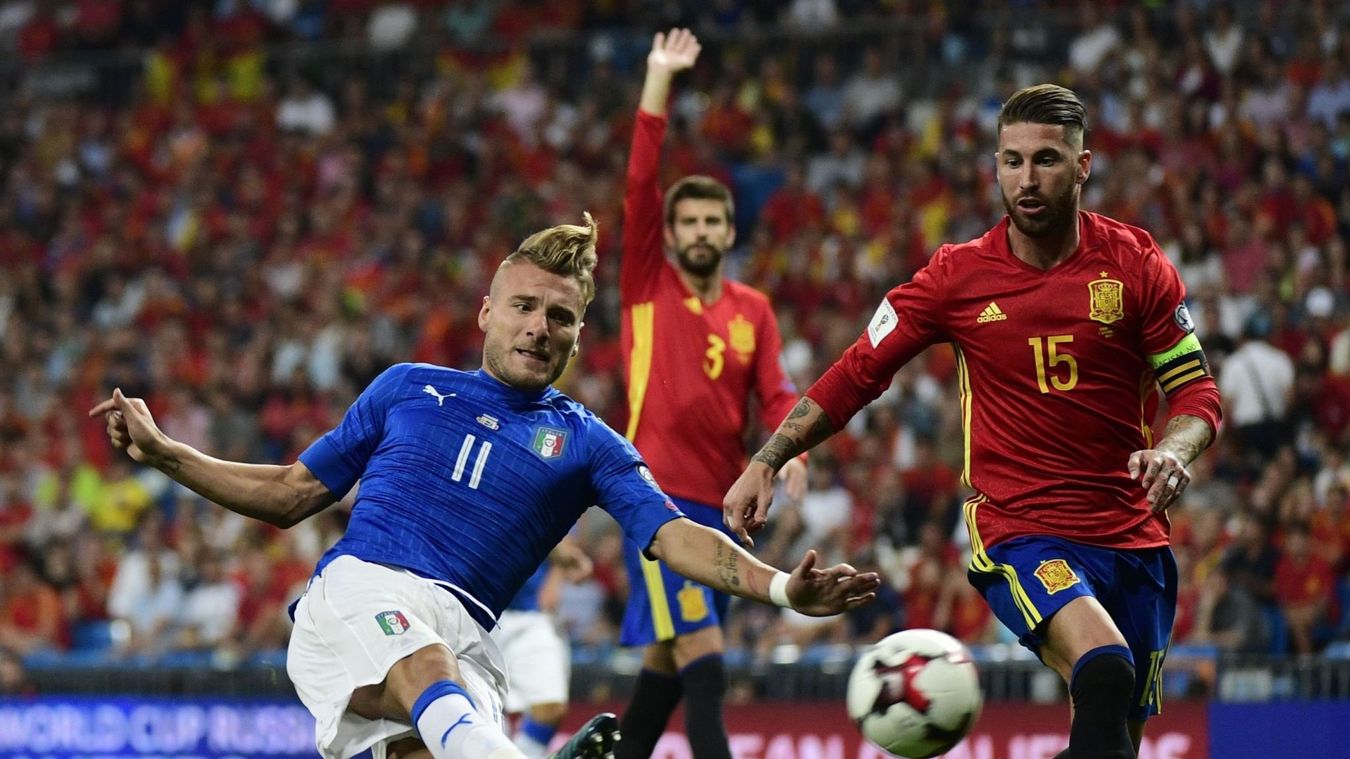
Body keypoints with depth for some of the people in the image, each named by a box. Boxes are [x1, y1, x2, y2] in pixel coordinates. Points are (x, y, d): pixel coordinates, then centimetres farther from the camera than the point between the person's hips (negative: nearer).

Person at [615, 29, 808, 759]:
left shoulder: (753, 310, 11)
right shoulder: (647, 287, 1)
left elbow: (776, 395, 2)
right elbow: (640, 187, -8)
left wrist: (792, 450, -20)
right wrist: (659, 80, -14)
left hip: (720, 501, 5)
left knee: (665, 659, 15)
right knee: (702, 654, -17)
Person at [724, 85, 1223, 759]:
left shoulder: (1134, 263, 1)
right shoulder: (958, 274, 0)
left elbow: (1197, 391, 5)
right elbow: (857, 374, 6)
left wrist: (1173, 451, -17)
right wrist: (766, 462, -1)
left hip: (1134, 535, 3)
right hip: (1018, 532, -3)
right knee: (1103, 666, -31)